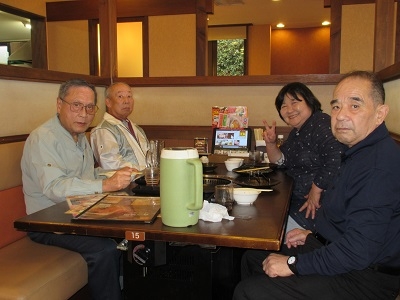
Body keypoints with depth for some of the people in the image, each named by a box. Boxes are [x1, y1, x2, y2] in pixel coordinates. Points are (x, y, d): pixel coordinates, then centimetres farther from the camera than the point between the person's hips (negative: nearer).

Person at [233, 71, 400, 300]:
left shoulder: (379, 166, -27)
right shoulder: (362, 152, 8)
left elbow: (359, 252, -30)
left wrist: (294, 264, -20)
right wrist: (314, 236, 11)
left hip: (361, 280, -10)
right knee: (252, 259, 14)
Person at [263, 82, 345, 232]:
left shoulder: (322, 124, -17)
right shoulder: (296, 133, 13)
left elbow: (337, 158, -30)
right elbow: (280, 162, 18)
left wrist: (316, 191, -22)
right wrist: (271, 143, 0)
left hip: (321, 206, -9)